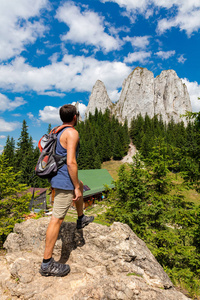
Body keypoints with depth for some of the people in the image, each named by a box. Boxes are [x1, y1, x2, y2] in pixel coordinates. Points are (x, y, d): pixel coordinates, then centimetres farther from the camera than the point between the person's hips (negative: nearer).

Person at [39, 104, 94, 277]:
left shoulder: (58, 132, 13)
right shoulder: (72, 133, -16)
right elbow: (71, 162, -24)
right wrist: (76, 188, -17)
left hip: (57, 177, 11)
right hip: (64, 181, -10)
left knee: (80, 185, 33)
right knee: (57, 219, -4)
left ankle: (81, 219, 48)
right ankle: (47, 264, 8)